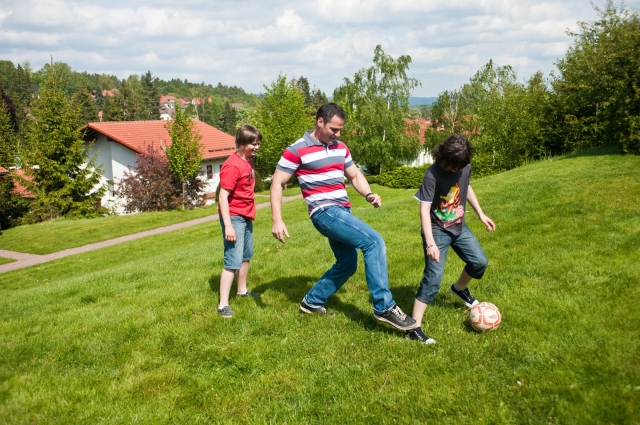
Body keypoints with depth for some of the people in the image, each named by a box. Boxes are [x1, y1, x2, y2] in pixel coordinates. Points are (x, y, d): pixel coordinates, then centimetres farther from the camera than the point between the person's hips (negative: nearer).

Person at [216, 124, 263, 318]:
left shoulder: (248, 160, 6)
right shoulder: (232, 166, -21)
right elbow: (223, 196, -23)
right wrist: (228, 225, -27)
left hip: (246, 216, 10)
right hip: (234, 217, -10)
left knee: (246, 255, 22)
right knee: (233, 261, -11)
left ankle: (242, 290, 40)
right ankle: (223, 305, -6)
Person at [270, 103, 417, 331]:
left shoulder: (340, 148, 13)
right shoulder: (297, 150, -7)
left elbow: (355, 175, 21)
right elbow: (276, 184, -5)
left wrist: (369, 194, 0)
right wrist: (277, 220, -15)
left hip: (343, 211, 9)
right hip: (325, 212, -8)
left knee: (347, 264, 16)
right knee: (374, 242, -22)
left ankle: (312, 302, 34)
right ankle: (384, 307, -17)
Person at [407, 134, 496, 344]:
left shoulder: (465, 167, -6)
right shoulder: (433, 174, -25)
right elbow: (424, 209, -28)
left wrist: (481, 214, 18)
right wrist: (430, 243, -35)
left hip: (459, 228, 7)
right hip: (437, 231, -6)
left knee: (480, 262, 11)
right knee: (433, 277, -14)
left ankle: (459, 288, 43)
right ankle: (414, 328, -10)